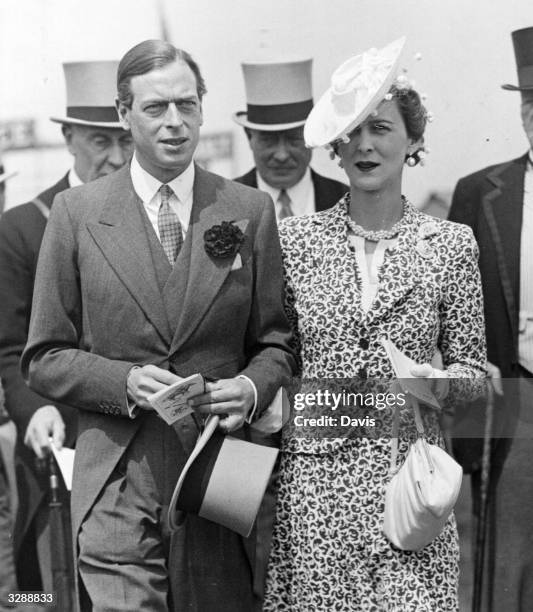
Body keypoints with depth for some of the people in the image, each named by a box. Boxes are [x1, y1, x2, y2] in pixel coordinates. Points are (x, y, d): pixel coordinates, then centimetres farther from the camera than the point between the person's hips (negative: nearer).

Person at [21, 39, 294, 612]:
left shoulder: (250, 211, 6)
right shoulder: (76, 212, 3)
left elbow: (276, 340, 11)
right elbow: (44, 358, 4)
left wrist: (251, 388, -10)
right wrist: (126, 381, -13)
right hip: (117, 483, -1)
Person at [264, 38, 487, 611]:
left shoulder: (451, 245, 2)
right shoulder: (294, 239, 4)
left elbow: (471, 364, 7)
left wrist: (439, 381, -12)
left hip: (407, 470, 0)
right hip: (311, 472, 1)